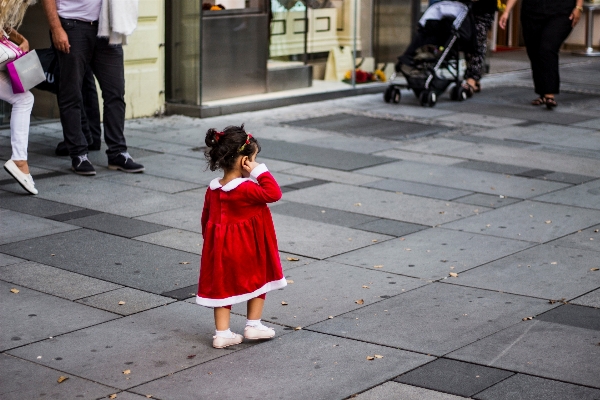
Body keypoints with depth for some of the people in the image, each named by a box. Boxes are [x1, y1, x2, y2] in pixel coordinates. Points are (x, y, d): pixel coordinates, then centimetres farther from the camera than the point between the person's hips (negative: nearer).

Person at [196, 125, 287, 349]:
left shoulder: (213, 189, -1)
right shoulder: (246, 189, -22)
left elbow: (206, 219, 8)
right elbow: (274, 194, -25)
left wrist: (210, 240, 21)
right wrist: (261, 172, -19)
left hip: (221, 246, 5)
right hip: (249, 248, -5)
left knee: (222, 286, 11)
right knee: (258, 280, 16)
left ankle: (222, 333, 11)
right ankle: (253, 326, 22)